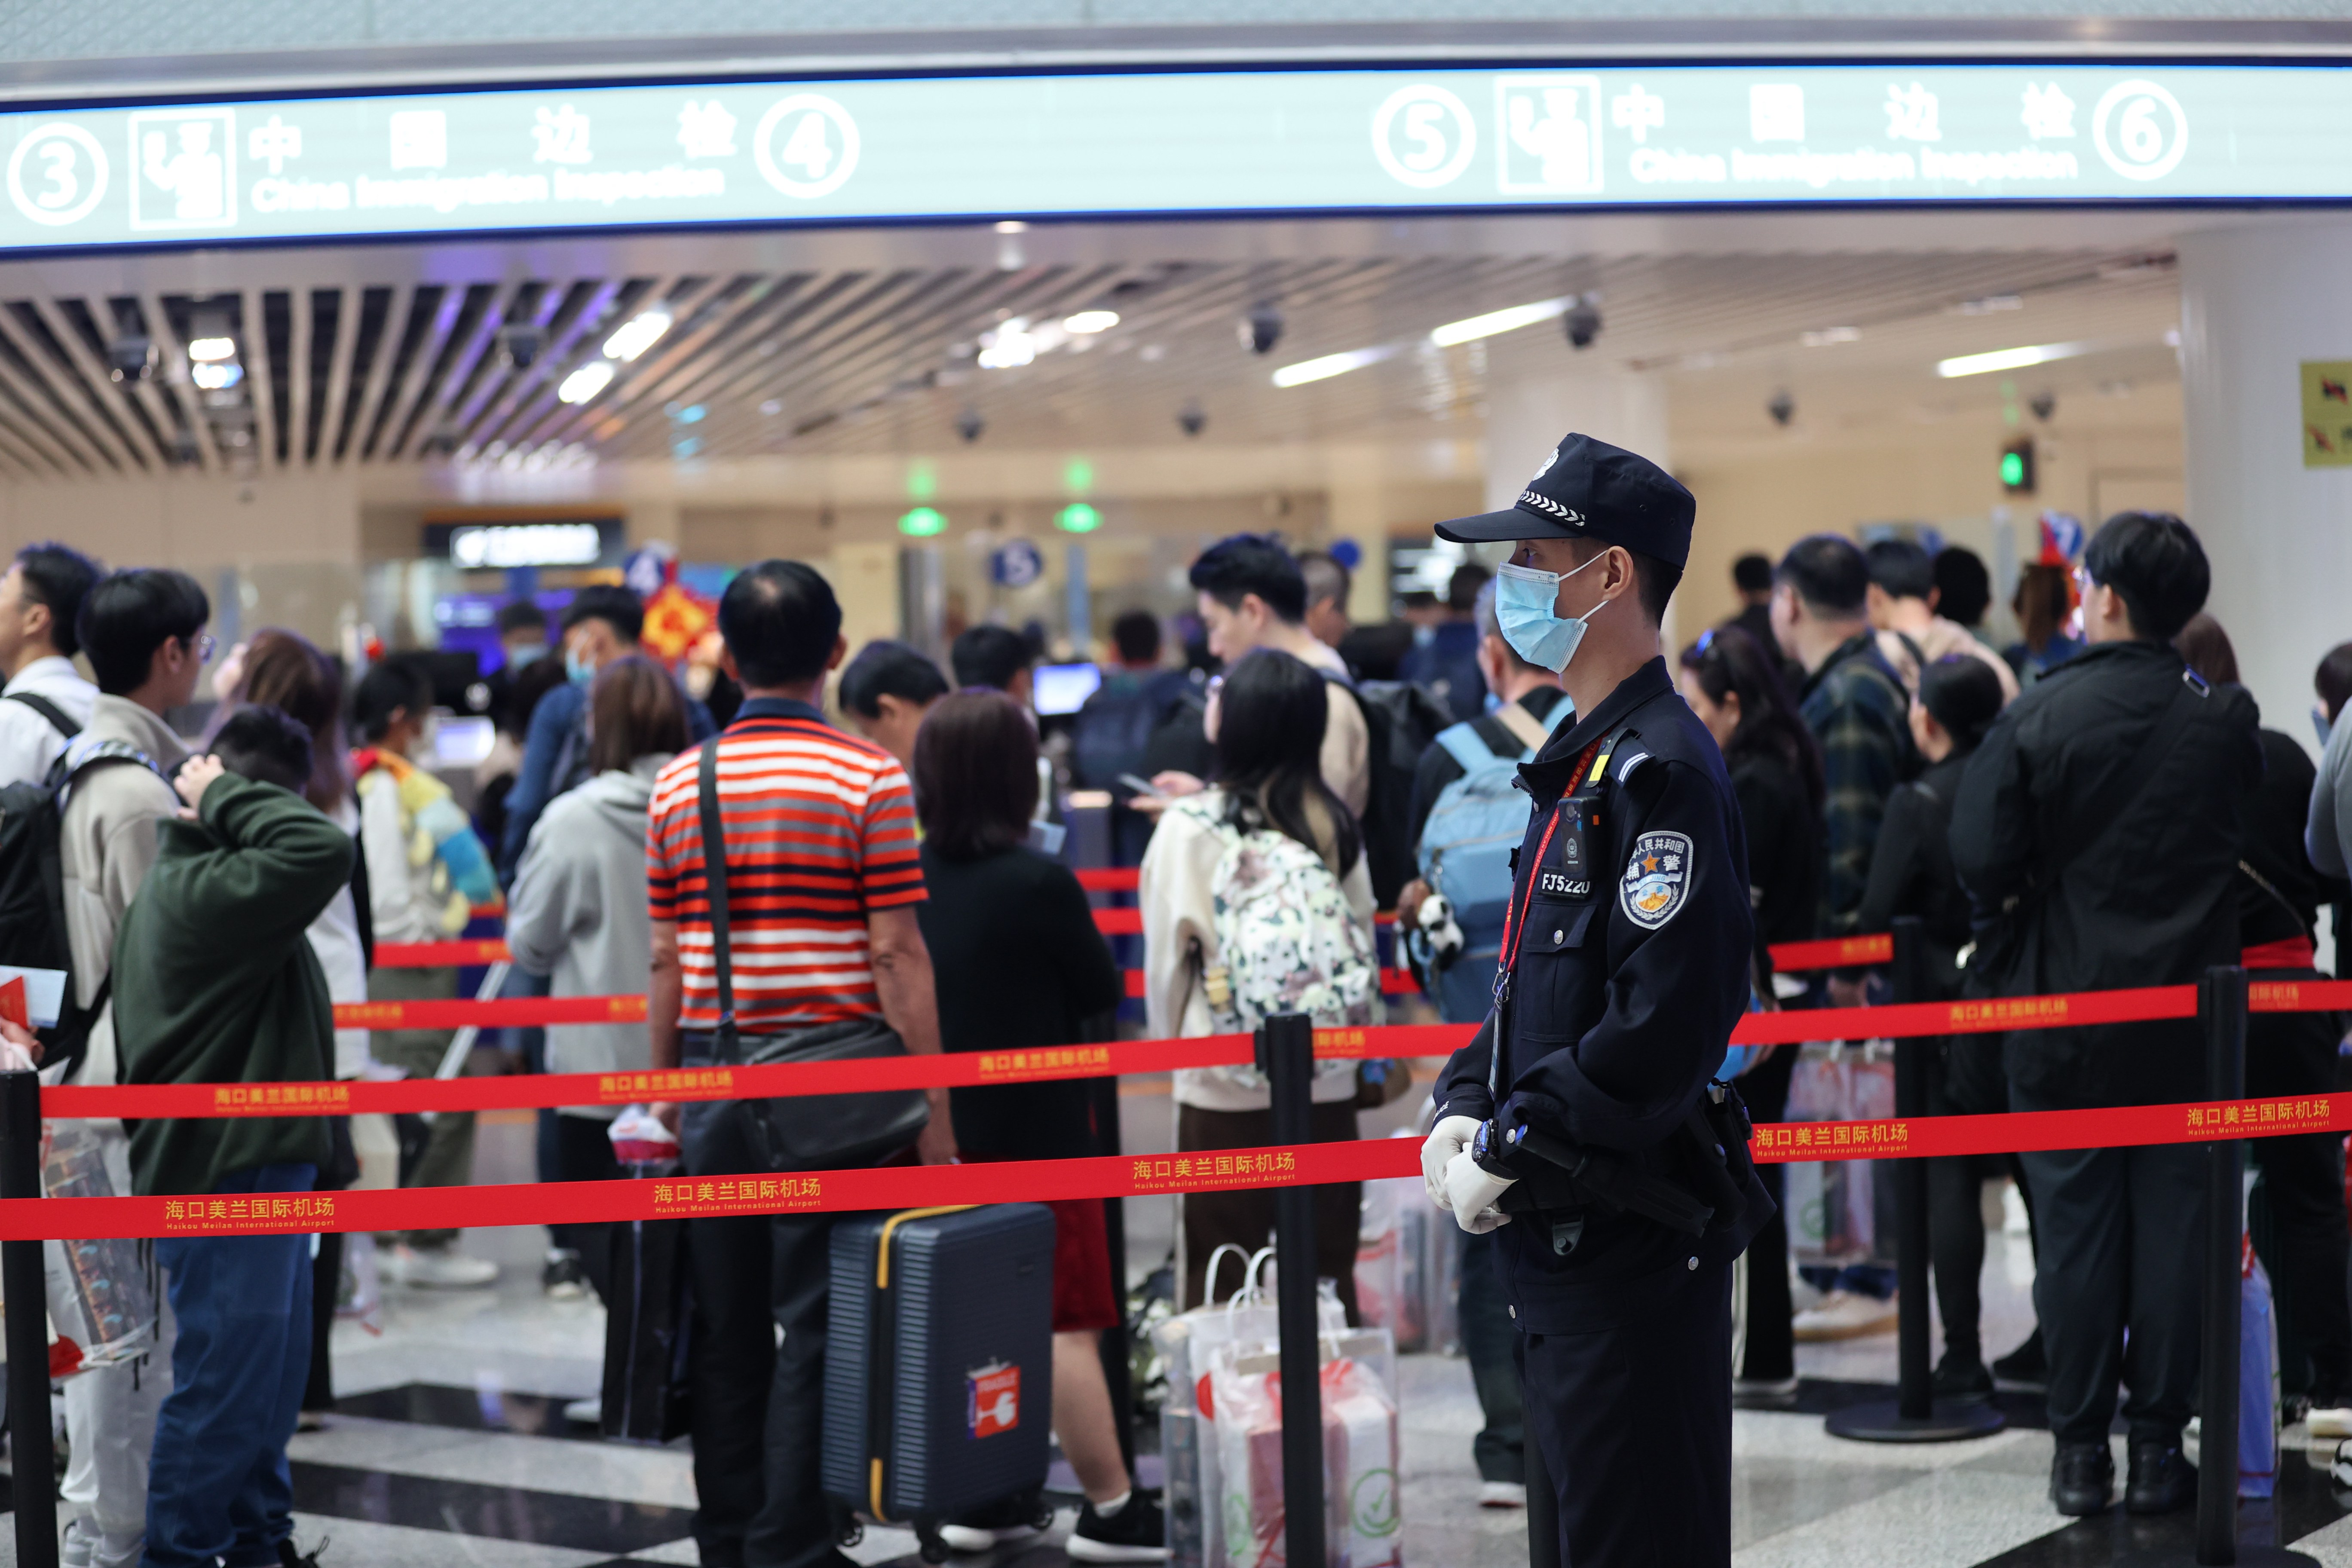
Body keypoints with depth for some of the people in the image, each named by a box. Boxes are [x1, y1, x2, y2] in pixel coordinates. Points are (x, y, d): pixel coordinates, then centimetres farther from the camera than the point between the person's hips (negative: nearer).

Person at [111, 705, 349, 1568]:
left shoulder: (183, 879, 12)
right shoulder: (208, 890, -21)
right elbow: (324, 850, -32)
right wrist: (226, 798, -24)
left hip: (261, 1169, 11)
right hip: (223, 1175, -11)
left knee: (271, 1365, 20)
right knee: (222, 1376, -3)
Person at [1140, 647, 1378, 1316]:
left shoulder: (1189, 828, -9)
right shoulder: (1336, 825, 1)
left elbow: (1167, 953, -2)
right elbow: (1364, 941, 9)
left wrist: (1169, 1038, 15)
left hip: (1225, 1089, -3)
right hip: (1327, 1086, 3)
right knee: (1326, 1275, 9)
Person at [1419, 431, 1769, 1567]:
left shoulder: (1661, 770, -17)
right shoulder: (1584, 760, 15)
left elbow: (1665, 1025, -25)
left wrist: (1507, 1152, -18)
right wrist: (1463, 1109, 6)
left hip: (1634, 1251, -10)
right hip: (1562, 1246, 10)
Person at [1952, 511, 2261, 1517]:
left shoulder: (2040, 717, -12)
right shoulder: (2226, 719, -4)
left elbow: (1980, 858, -14)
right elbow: (2258, 845, 5)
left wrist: (2005, 928, 5)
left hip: (2065, 1007, -1)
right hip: (2190, 1007, 2)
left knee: (2075, 1218, 6)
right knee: (2174, 1216, 7)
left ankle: (2080, 1449, 11)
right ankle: (2159, 1446, 10)